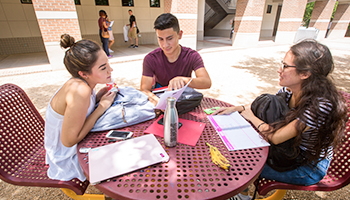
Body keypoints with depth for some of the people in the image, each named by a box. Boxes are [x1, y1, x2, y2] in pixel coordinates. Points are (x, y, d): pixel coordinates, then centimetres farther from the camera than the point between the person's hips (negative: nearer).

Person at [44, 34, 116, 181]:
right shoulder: (80, 91, -36)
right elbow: (69, 141, -31)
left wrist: (100, 95, -13)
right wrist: (102, 106, -27)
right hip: (68, 157, -7)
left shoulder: (83, 82, -11)